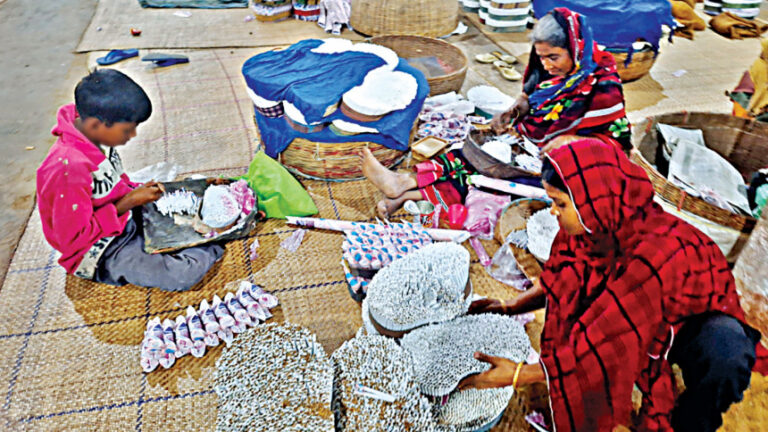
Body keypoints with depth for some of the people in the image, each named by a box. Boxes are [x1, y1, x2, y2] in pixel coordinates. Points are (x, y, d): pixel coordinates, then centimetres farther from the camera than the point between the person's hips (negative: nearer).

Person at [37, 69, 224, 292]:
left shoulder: (98, 139, -6)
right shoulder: (69, 167, -32)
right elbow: (73, 238, -25)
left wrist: (136, 190, -6)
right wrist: (128, 203, -23)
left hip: (123, 220, 9)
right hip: (101, 254, -9)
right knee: (184, 274, -21)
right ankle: (212, 248, 1)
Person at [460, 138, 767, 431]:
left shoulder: (654, 254, -38)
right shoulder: (590, 226, -19)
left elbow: (606, 347, -35)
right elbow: (555, 284, 0)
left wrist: (519, 375, -32)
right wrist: (510, 306, -15)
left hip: (693, 322, -5)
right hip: (628, 317, 5)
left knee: (726, 352, -36)